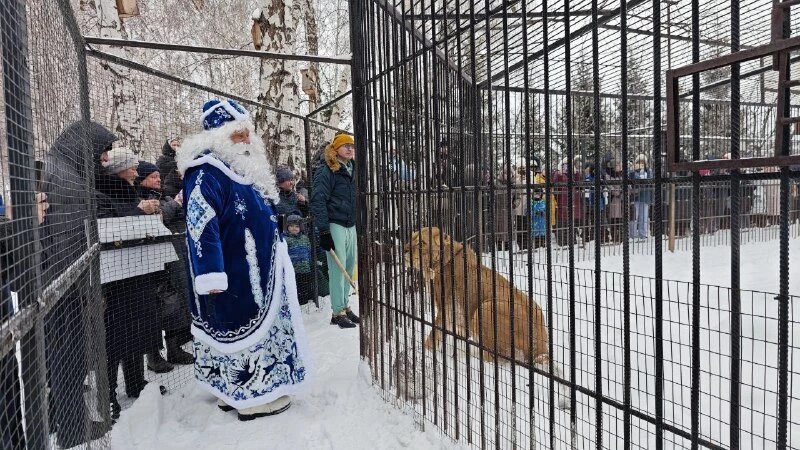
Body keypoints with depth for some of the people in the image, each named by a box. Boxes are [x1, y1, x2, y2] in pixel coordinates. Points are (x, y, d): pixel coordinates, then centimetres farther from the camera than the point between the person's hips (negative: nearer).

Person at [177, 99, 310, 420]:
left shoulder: (244, 167, 14)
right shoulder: (205, 171, -18)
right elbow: (200, 226, -26)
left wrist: (276, 248, 28)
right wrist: (210, 275, -30)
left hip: (258, 269, 11)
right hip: (233, 274, -11)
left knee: (261, 326, 18)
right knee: (241, 327, -1)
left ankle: (232, 390, 33)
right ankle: (252, 397, 13)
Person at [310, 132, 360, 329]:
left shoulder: (354, 170, 16)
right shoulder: (327, 171, -8)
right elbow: (318, 200, -13)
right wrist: (324, 230, -17)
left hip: (352, 226, 7)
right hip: (334, 225, -7)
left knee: (350, 267, 9)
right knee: (338, 269, -6)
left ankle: (345, 306, 21)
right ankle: (338, 312, 2)